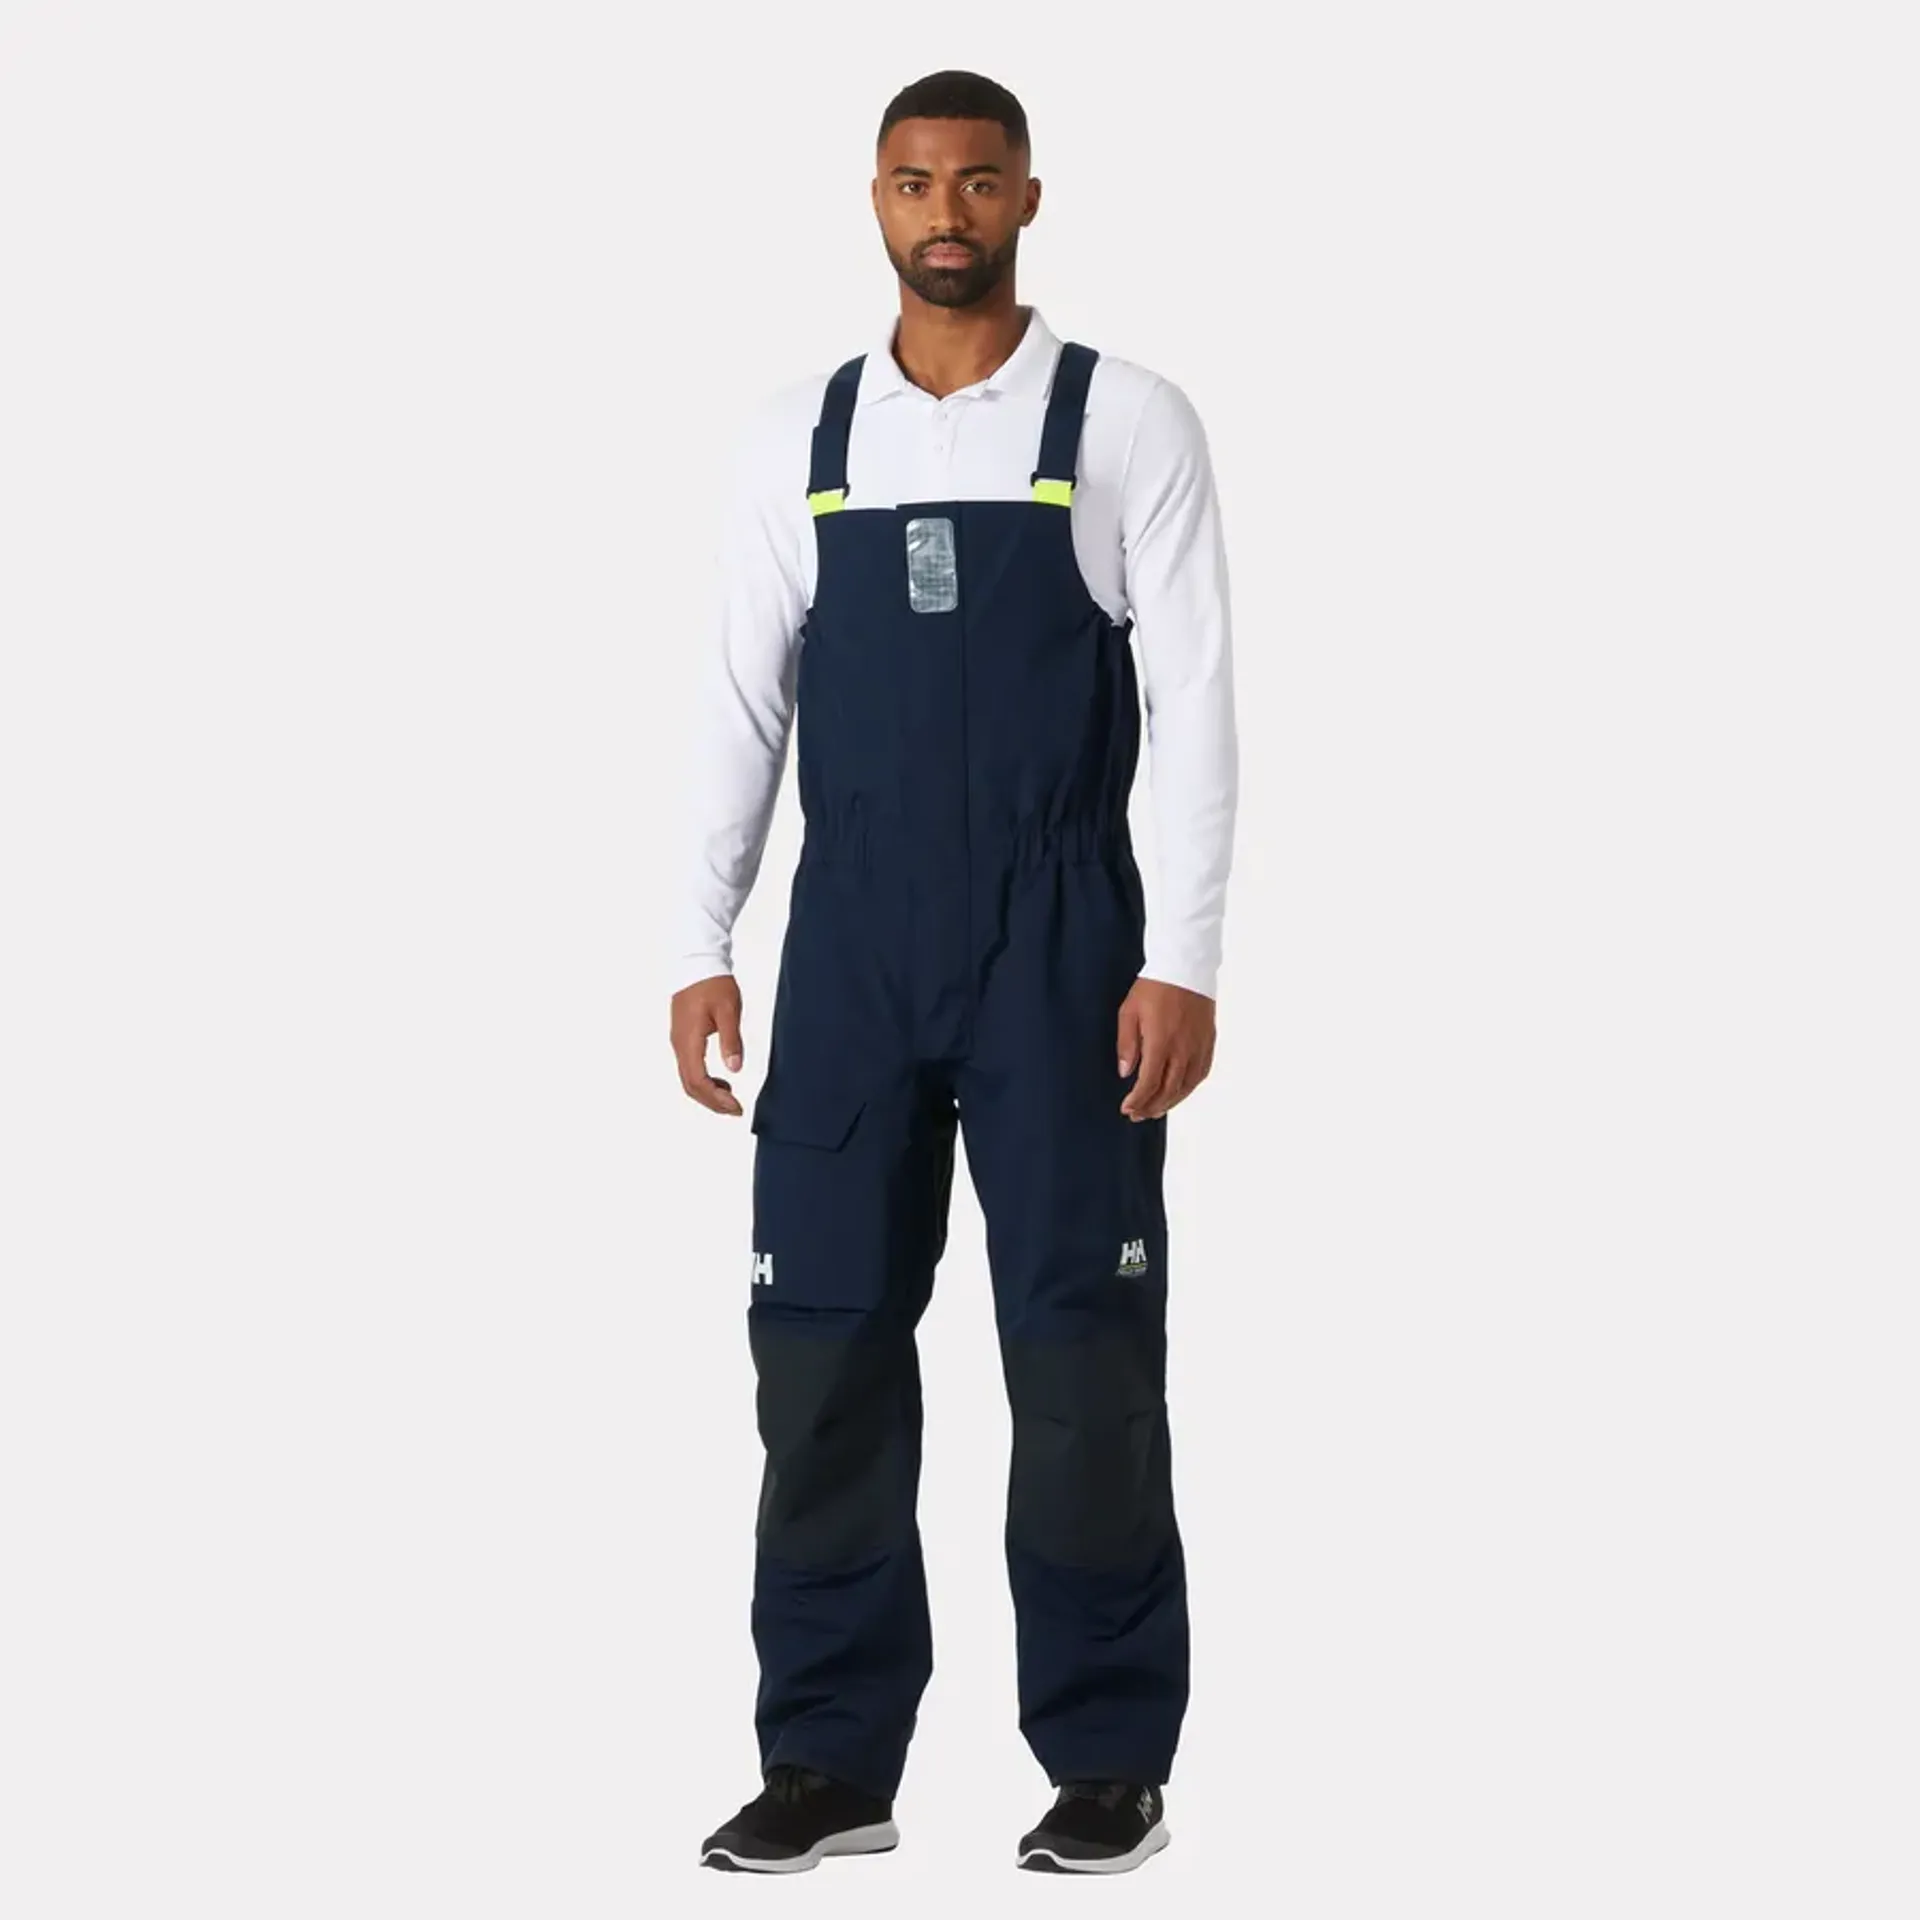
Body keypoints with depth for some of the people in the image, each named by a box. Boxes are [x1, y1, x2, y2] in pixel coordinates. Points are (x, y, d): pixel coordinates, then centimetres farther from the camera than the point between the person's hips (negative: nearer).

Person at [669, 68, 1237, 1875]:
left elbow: (1192, 704, -5)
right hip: (848, 949, 3)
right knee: (822, 1345, 3)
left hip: (1060, 947, -3)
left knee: (1080, 1355, 1)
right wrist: (701, 949, 2)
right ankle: (831, 1763, 13)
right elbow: (742, 705, 9)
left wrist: (1181, 964, -11)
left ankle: (1108, 1761, 13)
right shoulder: (794, 438, 7)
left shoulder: (1129, 423, -2)